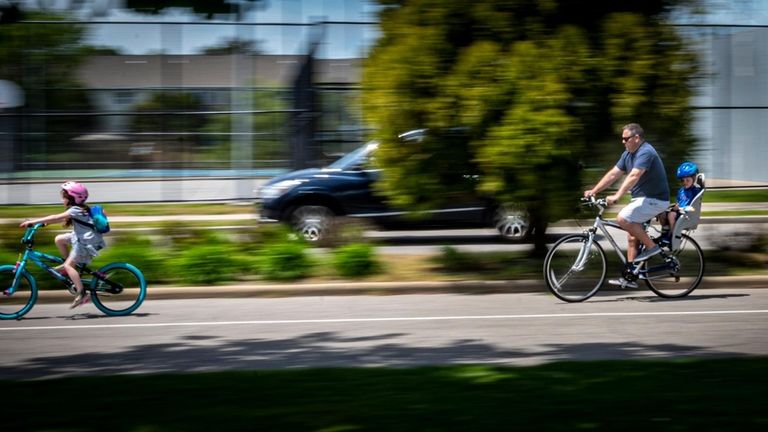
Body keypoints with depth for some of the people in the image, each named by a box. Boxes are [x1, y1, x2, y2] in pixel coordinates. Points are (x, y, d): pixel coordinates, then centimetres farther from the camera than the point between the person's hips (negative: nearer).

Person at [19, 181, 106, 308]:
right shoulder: (78, 209, 10)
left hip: (87, 242, -10)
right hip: (81, 237, 10)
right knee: (59, 239, 11)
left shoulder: (75, 210, -19)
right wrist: (37, 221, 8)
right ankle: (67, 264, 22)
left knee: (69, 265, -13)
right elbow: (59, 219, 13)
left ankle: (82, 294, -17)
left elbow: (55, 218, -24)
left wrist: (33, 221, -24)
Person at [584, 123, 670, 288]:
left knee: (623, 218, -24)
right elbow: (613, 174, 11)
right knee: (632, 238, 7)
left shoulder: (646, 152, -19)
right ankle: (630, 277, 11)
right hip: (642, 199, 10)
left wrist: (617, 196, -41)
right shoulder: (628, 154, 11)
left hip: (655, 200, -10)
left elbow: (634, 176, -32)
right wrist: (593, 191, 3)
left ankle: (651, 246, -12)